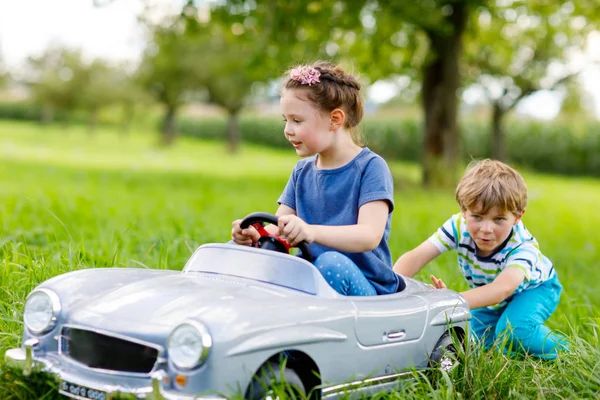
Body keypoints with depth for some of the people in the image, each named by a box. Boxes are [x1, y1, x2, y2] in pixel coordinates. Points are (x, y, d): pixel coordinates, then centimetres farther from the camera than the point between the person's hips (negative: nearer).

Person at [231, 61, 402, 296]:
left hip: (365, 287, -5)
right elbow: (278, 229, 8)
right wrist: (255, 235, -18)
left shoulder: (371, 168, -6)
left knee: (331, 263, -38)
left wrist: (311, 231, -39)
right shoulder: (302, 172, 14)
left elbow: (370, 235, -21)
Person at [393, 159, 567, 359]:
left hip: (533, 287, -5)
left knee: (513, 329, -30)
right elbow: (415, 257, -37)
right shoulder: (459, 226, -31)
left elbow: (502, 288, -59)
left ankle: (557, 349, -2)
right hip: (491, 294, 5)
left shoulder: (523, 247, -41)